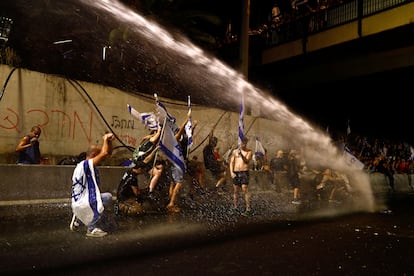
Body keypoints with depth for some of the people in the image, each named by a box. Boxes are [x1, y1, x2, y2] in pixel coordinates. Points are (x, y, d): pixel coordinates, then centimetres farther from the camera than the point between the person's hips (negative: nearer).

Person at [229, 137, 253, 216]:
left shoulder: (249, 151, 2)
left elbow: (247, 161, -12)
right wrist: (231, 172, -3)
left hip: (244, 172, -3)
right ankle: (235, 206, 18)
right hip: (236, 173, 3)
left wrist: (241, 155, -27)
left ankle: (248, 209, -8)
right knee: (235, 191, 7)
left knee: (245, 190, -10)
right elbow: (231, 162, 9)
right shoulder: (235, 151, 11)